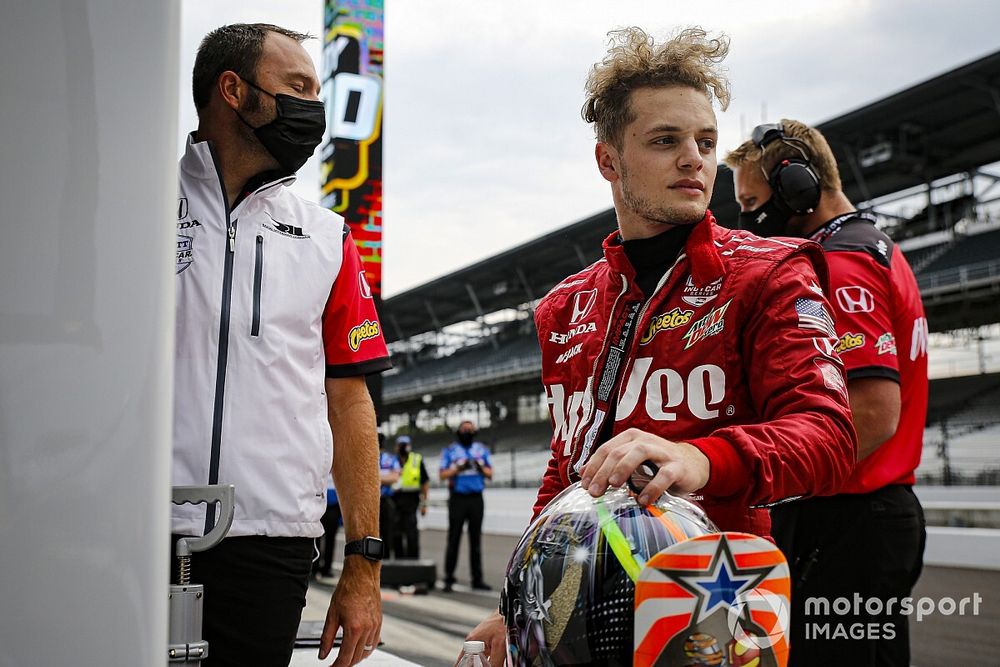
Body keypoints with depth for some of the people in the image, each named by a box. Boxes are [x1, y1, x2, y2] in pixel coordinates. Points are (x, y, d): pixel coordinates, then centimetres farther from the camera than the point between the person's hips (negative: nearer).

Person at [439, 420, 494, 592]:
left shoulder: (482, 450, 12)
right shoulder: (450, 451, 5)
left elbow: (490, 474, 9)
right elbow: (443, 475, -2)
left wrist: (481, 467, -12)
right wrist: (458, 468, -17)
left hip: (476, 499, 3)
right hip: (457, 499, -3)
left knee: (476, 540, 5)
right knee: (454, 539, -2)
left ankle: (477, 579, 9)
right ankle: (449, 579, 1)